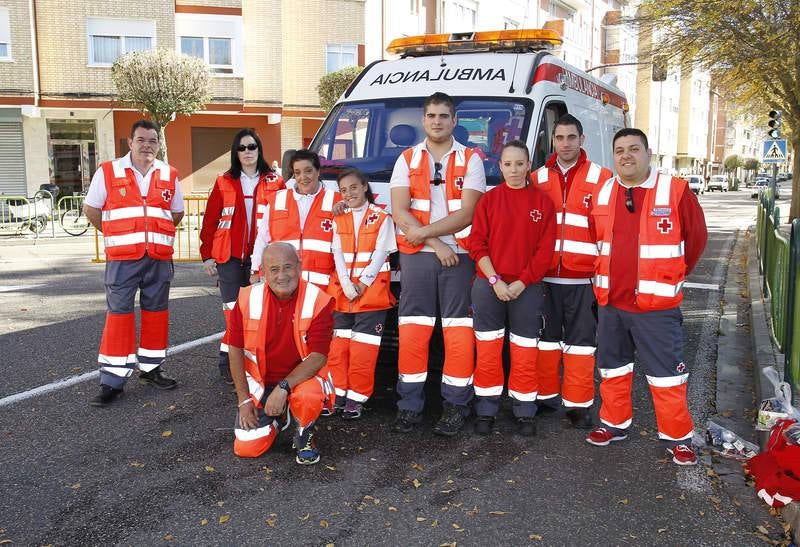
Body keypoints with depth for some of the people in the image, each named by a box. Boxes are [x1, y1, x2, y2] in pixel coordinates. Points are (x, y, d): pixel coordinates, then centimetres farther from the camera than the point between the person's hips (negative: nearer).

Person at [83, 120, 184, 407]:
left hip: (159, 257, 3)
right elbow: (91, 208, 6)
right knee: (119, 313, -2)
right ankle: (112, 381, 4)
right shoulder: (108, 172, 0)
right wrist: (115, 235, 6)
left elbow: (177, 212, 18)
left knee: (156, 312, 10)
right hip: (123, 257, -3)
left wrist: (157, 234, 10)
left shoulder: (169, 175, 8)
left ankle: (151, 369, 24)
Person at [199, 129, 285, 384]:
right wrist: (207, 255, 2)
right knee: (234, 312, 1)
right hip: (230, 257, 0)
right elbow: (210, 220, 6)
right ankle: (228, 363, 10)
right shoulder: (224, 183, 7)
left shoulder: (275, 182, 5)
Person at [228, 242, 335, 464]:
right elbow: (236, 351, -3)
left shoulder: (318, 301, -18)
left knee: (308, 397, -37)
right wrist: (244, 399, -5)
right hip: (259, 380, 3)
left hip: (302, 376, -2)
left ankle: (304, 437, 0)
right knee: (246, 448, -7)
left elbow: (318, 357, -19)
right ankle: (278, 418, 28)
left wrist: (283, 387, -28)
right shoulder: (248, 299, -10)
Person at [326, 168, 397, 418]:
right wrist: (346, 285, -9)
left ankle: (356, 398, 4)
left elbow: (381, 253, -5)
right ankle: (338, 394, 14)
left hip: (371, 292, -4)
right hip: (341, 291, 4)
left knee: (363, 348, -5)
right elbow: (338, 254, 5)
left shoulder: (382, 218, 2)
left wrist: (363, 283, -13)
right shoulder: (338, 220, 13)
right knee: (338, 346, 3)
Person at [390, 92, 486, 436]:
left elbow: (467, 213, -6)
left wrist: (424, 231, -12)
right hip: (416, 256, 1)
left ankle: (456, 405, 9)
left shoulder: (470, 160, 6)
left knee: (458, 330, -1)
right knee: (412, 330, 2)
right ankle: (410, 405, 10)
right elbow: (400, 213, -2)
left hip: (459, 254, -1)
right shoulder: (407, 160, 10)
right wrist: (437, 245, -9)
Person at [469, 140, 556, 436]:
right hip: (489, 285, 0)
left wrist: (521, 283, -9)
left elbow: (545, 249, -1)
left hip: (527, 287, 0)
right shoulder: (489, 199, 3)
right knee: (487, 350, 4)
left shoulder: (542, 201, 3)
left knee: (525, 353, 4)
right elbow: (477, 243, -1)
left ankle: (525, 412, 17)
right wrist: (495, 281, -11)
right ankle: (486, 411, 16)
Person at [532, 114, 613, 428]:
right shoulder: (537, 179, 9)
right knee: (546, 339, 12)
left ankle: (579, 405, 13)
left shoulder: (601, 178, -1)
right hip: (545, 275, 3)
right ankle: (545, 396, 25)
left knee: (580, 342, 3)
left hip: (583, 277, -3)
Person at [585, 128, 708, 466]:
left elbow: (696, 238, 0)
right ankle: (615, 424, 33)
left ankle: (677, 437, 18)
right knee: (612, 368, 16)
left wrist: (672, 277, 4)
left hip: (656, 304, -4)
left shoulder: (676, 191, -8)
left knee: (666, 374, 2)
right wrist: (604, 278, 13)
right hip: (610, 301, 5)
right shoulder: (602, 194, 5)